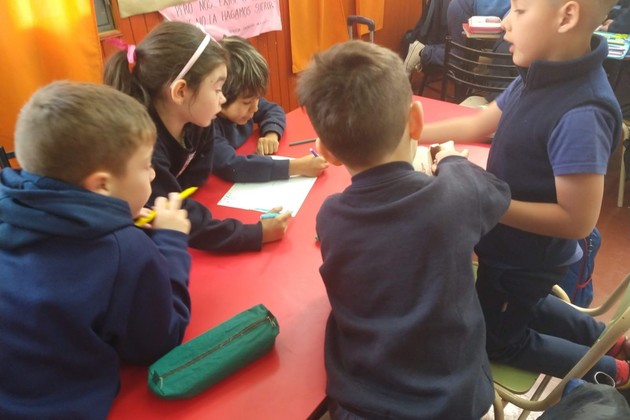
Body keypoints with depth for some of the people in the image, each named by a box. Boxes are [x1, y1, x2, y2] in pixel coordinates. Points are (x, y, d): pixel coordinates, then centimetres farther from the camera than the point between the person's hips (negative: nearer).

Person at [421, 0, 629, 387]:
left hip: (529, 260, -8)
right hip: (514, 248, 8)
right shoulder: (541, 76, -8)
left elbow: (578, 220, -30)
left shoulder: (581, 115, -34)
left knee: (495, 338, 20)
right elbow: (477, 124, 3)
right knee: (519, 307, 35)